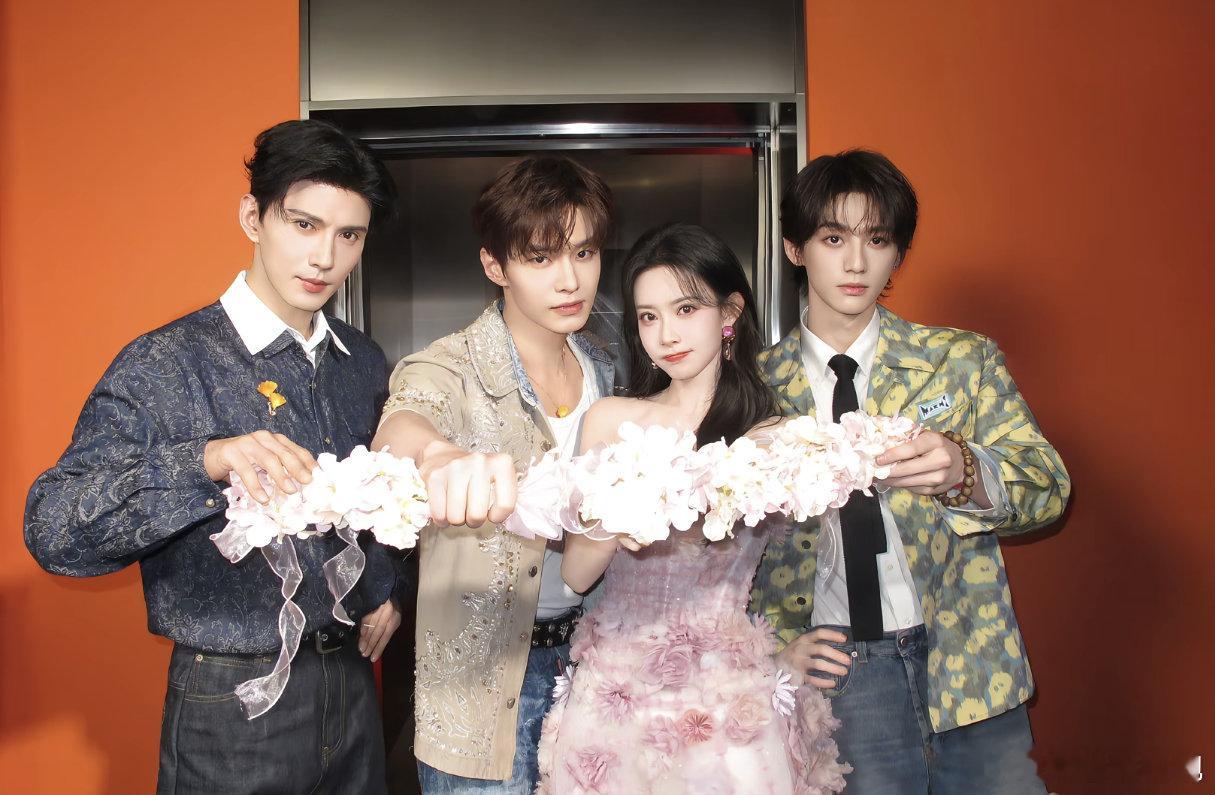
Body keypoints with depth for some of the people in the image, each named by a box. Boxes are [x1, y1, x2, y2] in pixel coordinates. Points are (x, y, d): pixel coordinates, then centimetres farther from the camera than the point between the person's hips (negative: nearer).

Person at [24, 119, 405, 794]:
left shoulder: (364, 363, 5)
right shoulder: (165, 364, -13)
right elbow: (51, 527, -23)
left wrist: (384, 585, 5)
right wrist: (208, 461, -36)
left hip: (351, 681, 5)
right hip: (234, 703, -5)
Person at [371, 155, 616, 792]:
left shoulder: (604, 372, 2)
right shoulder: (451, 370, -15)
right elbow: (402, 423, -38)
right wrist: (439, 453, -61)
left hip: (591, 657, 5)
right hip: (484, 676, -4)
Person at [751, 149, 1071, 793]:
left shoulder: (962, 361, 2)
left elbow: (1048, 485, -7)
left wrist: (963, 472, -28)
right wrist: (776, 638, -3)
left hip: (967, 657, 1)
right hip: (840, 660, -1)